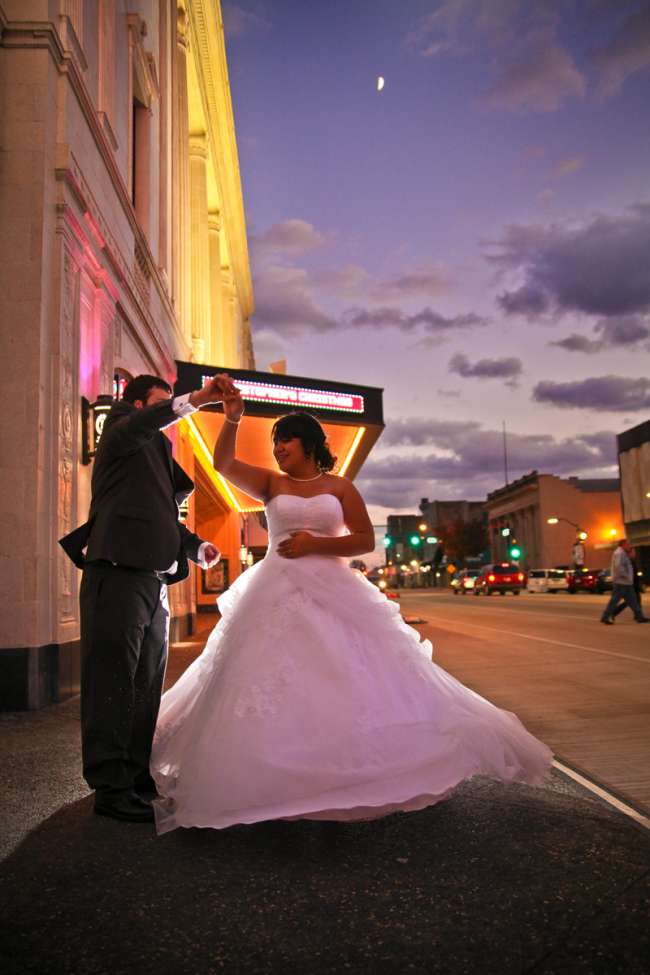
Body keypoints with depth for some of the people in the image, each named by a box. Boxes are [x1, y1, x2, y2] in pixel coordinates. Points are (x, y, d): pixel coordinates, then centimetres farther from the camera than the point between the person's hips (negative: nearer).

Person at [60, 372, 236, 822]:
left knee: (146, 687, 13)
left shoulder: (159, 454, 26)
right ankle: (111, 788, -1)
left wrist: (196, 546, 12)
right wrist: (197, 399, -29)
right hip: (119, 574, -9)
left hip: (153, 581, 9)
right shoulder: (120, 424, 4)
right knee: (114, 683, -6)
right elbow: (137, 425, -21)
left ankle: (137, 775, 23)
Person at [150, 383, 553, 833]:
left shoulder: (340, 487, 7)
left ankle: (358, 772, 12)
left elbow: (366, 540, 1)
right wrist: (233, 418, -18)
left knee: (350, 683, -2)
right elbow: (223, 463, -5)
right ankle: (274, 784, 5)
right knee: (273, 683, -4)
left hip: (333, 594, 0)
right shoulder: (271, 483, 9)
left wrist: (316, 544, -10)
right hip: (277, 595, 0)